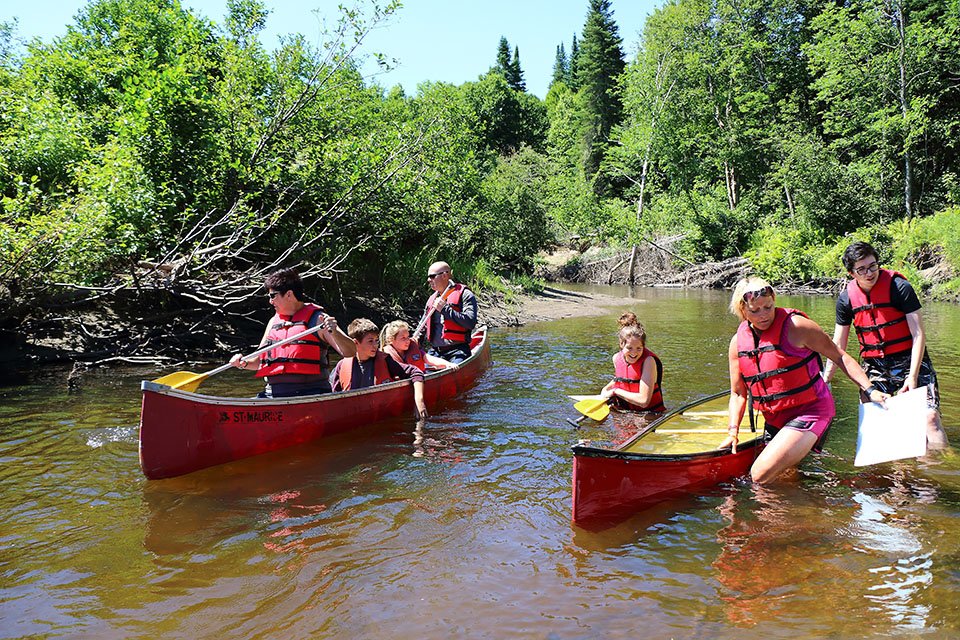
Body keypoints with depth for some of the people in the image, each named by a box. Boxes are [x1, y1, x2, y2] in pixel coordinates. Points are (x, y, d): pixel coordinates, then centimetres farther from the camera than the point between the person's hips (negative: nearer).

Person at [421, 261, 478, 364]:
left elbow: (470, 322, -17)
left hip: (457, 351, -5)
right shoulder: (432, 299, 20)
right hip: (434, 351, 6)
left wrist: (445, 309, -15)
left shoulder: (465, 295, -3)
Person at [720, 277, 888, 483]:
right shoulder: (738, 342, 1)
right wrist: (733, 430, -5)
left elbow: (839, 357, -5)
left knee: (761, 475, -22)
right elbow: (738, 393, 7)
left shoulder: (796, 326, -14)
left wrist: (869, 390, -12)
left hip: (810, 411, -6)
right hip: (774, 420, 7)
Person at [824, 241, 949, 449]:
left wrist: (912, 377, -19)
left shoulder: (899, 287, -13)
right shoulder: (846, 298, -3)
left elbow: (919, 335, -13)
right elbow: (838, 345, 6)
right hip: (873, 367, 3)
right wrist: (825, 378, 4)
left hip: (910, 361, -3)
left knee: (930, 417, -15)